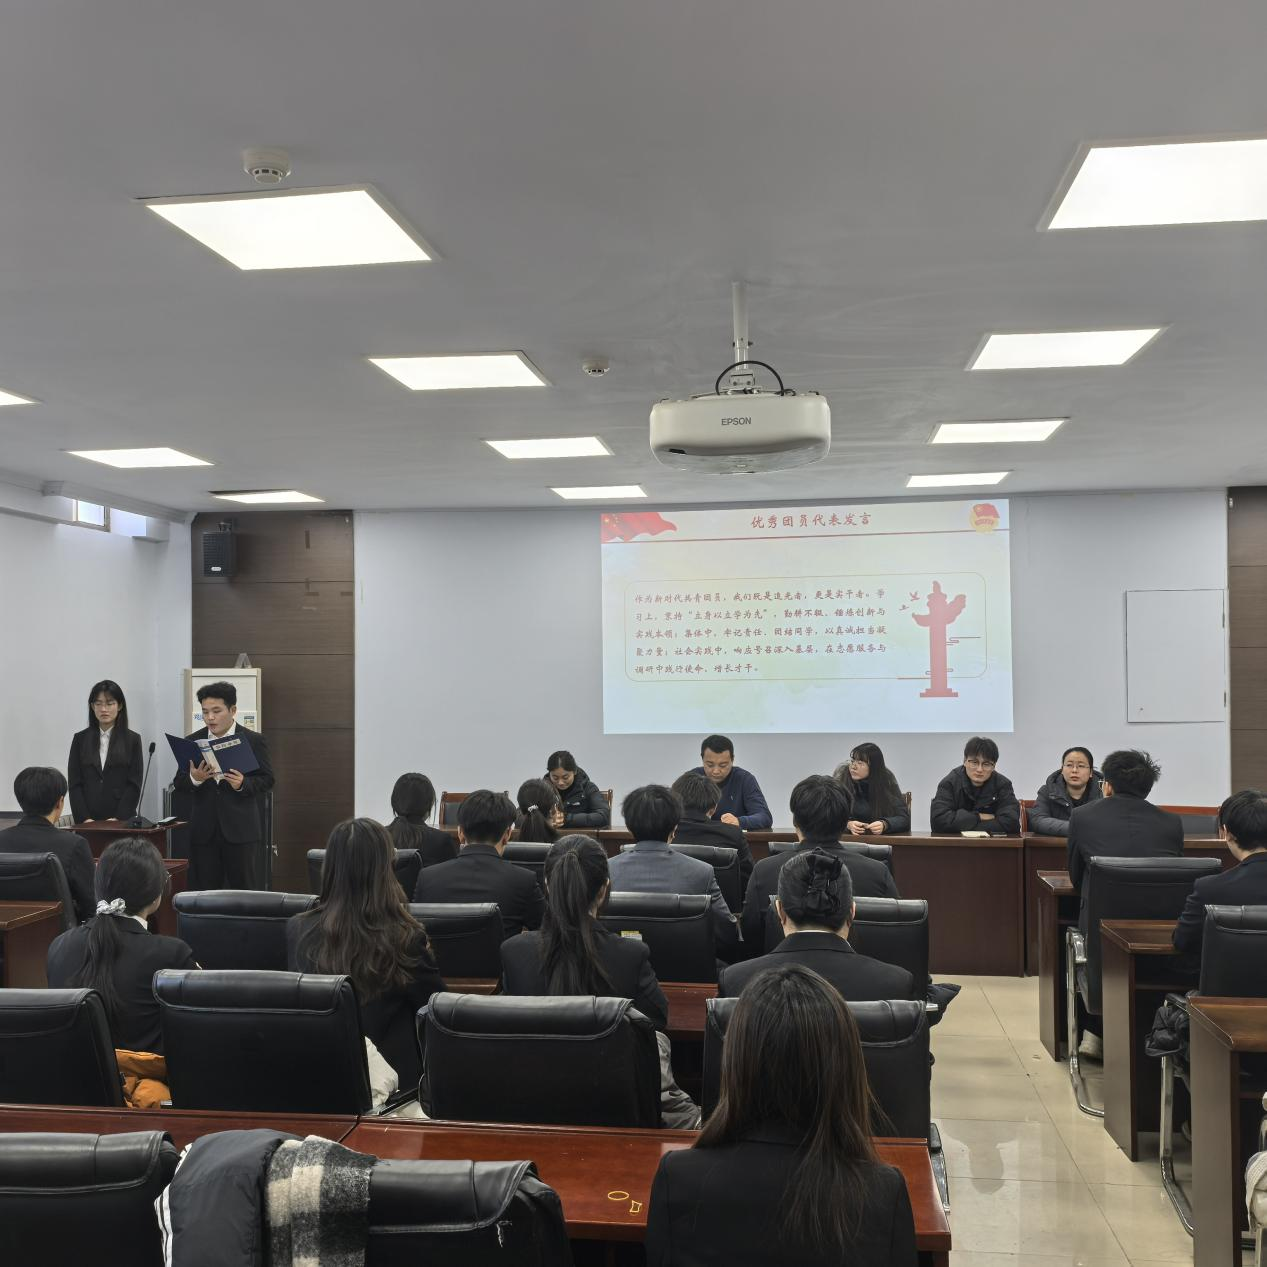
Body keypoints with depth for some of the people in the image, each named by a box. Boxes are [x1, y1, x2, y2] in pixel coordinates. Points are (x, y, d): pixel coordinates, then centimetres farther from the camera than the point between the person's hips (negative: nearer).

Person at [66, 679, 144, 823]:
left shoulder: (132, 739, 3)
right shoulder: (80, 739, 8)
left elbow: (134, 785, -2)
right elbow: (74, 784, 3)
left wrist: (118, 818, -12)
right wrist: (84, 818, -8)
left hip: (121, 820, -1)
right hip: (88, 822, 1)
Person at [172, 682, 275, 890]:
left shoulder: (254, 741, -1)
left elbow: (267, 780, -1)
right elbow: (179, 782, 6)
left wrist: (243, 784, -20)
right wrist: (194, 778, -16)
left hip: (242, 830, -3)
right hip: (203, 832, 3)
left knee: (245, 893, 1)